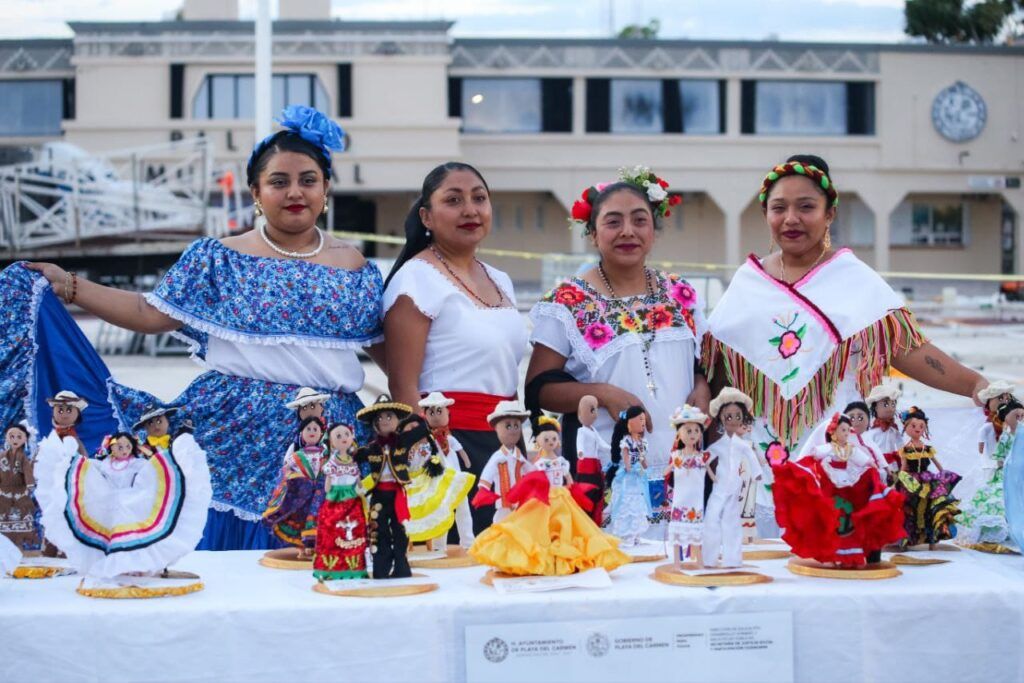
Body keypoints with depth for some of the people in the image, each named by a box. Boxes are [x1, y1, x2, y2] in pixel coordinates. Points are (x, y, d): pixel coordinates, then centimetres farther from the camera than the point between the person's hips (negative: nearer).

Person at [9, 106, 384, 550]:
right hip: (232, 430, -1)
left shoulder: (354, 269, 8)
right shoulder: (222, 260, 5)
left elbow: (388, 348, 14)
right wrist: (68, 286, -4)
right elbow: (149, 314, 2)